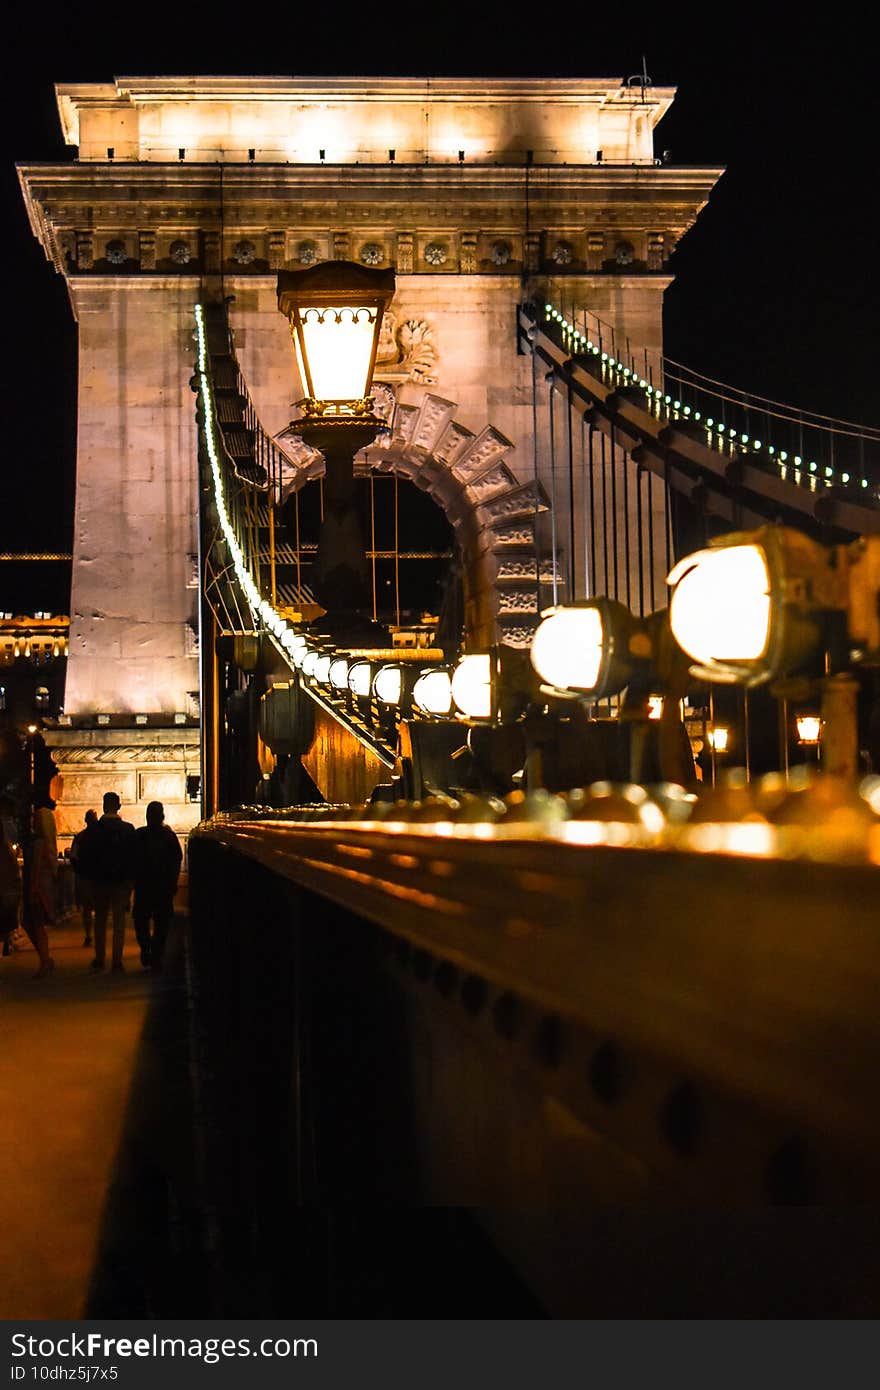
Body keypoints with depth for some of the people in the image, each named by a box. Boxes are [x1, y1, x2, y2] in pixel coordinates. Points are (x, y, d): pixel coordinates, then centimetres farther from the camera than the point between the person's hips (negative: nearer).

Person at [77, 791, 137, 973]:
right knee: (119, 921, 3)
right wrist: (130, 877, 5)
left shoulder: (92, 830, -7)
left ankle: (99, 959, 14)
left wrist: (88, 875, 11)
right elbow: (134, 856, -4)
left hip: (100, 881, 1)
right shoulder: (128, 829, -8)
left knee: (100, 920, 14)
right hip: (122, 882, -1)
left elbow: (82, 857, -3)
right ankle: (117, 960, -1)